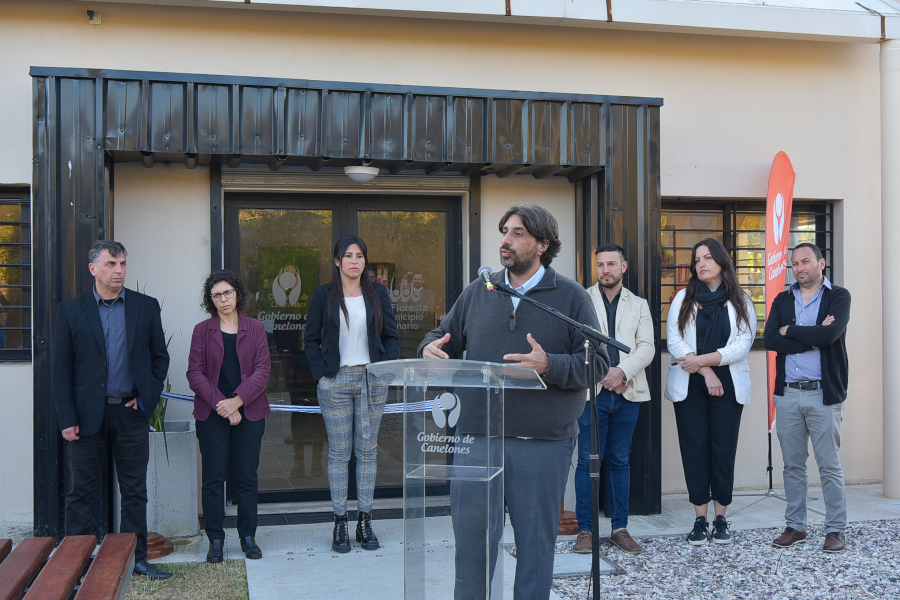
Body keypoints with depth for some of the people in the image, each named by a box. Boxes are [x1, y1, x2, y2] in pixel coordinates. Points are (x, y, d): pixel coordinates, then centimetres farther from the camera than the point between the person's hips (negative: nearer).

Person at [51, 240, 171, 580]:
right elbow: (61, 369, 0)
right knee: (82, 493, 5)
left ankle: (136, 558, 19)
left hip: (131, 412, 2)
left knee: (135, 491, 8)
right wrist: (67, 419, -6)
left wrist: (148, 397, 0)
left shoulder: (147, 307, 6)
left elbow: (160, 357, 11)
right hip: (88, 415, -1)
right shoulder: (71, 310, 1)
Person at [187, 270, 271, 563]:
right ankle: (215, 539, 12)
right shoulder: (202, 330, 4)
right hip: (211, 414, 0)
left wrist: (237, 400, -14)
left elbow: (262, 370, -2)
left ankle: (248, 536, 17)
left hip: (249, 412, 1)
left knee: (247, 476, 5)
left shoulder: (255, 329, 6)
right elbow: (195, 373, -2)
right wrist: (220, 403, -13)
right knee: (214, 478, 2)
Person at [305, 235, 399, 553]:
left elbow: (391, 336, 10)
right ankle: (340, 523, 9)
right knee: (339, 452, 2)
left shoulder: (378, 293, 7)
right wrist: (320, 375, -5)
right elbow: (311, 339, 5)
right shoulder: (323, 295, 3)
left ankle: (365, 522, 13)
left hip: (371, 380, 2)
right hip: (336, 381, -1)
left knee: (367, 451, 5)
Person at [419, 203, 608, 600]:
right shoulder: (477, 293, 11)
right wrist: (431, 348, -3)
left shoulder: (571, 296, 1)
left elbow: (596, 363, -5)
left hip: (542, 445, -2)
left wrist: (549, 365, -21)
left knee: (536, 541, 9)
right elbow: (446, 337, 20)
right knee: (470, 535, 9)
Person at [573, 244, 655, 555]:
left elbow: (647, 347, 5)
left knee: (620, 461, 8)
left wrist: (623, 371, -12)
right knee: (588, 461, -3)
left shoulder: (639, 305, 15)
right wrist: (603, 374, -9)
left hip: (627, 392, 2)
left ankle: (620, 527, 15)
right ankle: (585, 530, 3)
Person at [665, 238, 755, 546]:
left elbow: (742, 344, -4)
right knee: (695, 449, 0)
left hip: (728, 387, 0)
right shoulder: (683, 299, 7)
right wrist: (707, 371, -12)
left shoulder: (741, 302, 7)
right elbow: (674, 341, -2)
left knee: (724, 450, 0)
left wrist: (703, 359, -13)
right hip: (689, 387, 0)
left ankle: (721, 519, 10)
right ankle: (700, 520, 6)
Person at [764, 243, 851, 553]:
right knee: (793, 465, 10)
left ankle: (836, 529, 10)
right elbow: (770, 339, -3)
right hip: (788, 393, 4)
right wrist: (812, 339, -12)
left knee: (829, 466, 0)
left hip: (824, 392, -4)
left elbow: (830, 334, -18)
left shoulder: (838, 296, 1)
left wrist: (790, 330, -6)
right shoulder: (782, 301, 12)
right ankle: (795, 526, 19)